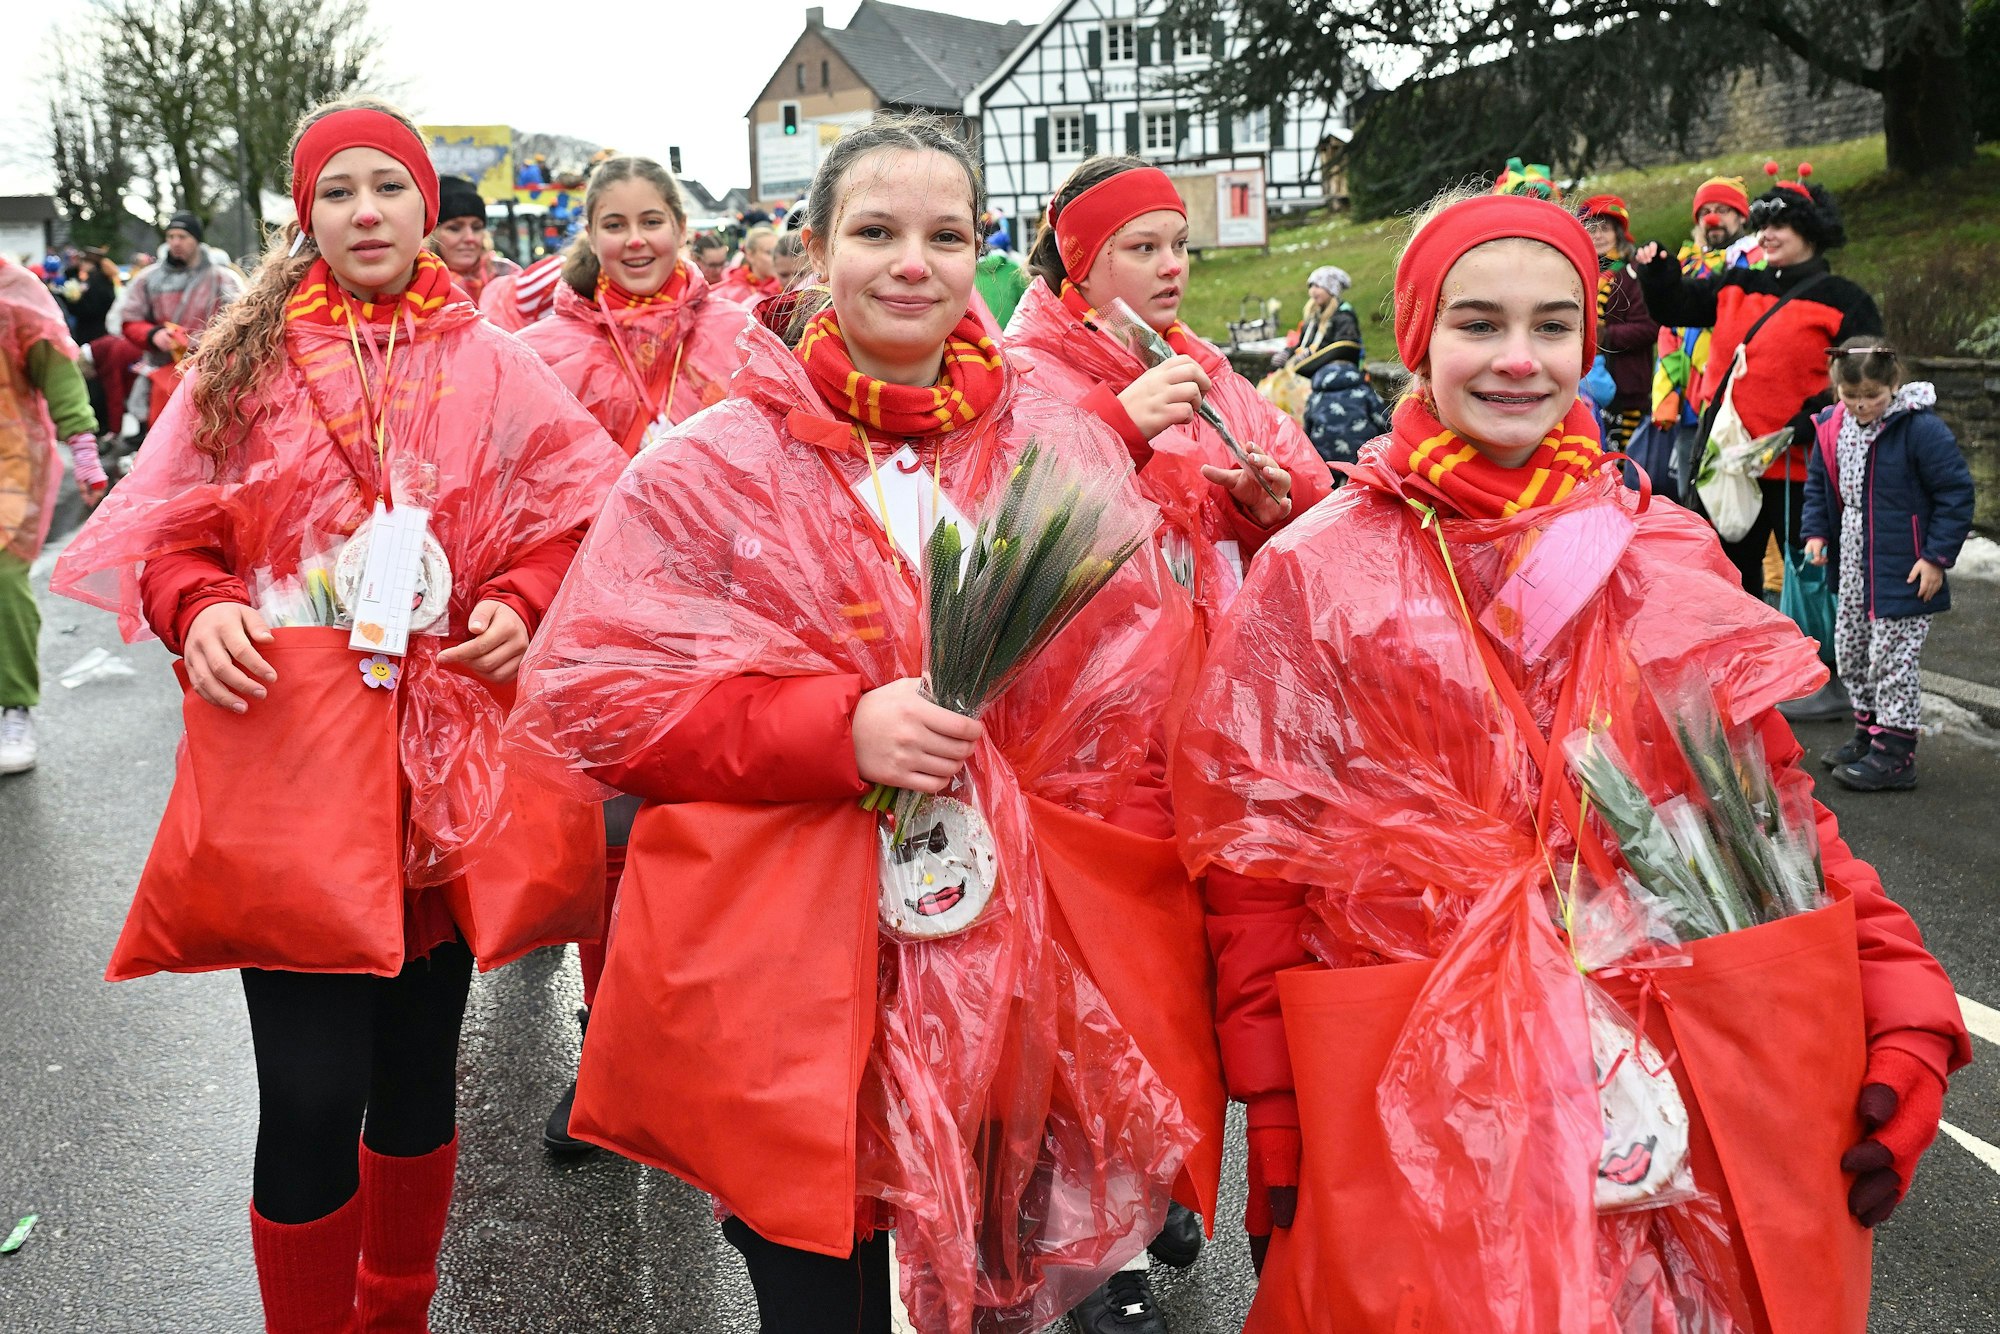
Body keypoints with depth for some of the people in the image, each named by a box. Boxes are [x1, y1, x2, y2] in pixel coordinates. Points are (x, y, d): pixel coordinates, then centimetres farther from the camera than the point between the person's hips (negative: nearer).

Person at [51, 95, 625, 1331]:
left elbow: (577, 519, 10)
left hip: (446, 765, 2)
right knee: (311, 1099, -4)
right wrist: (197, 607, -11)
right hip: (288, 771, -1)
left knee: (420, 1073, 15)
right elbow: (171, 532, 9)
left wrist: (522, 603, -8)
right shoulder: (243, 363, 4)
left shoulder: (495, 368, 5)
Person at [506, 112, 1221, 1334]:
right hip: (788, 984, -1)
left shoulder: (1066, 452, 4)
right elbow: (585, 695, -5)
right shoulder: (711, 468, -2)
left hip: (1019, 973, 2)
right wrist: (835, 729, -16)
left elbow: (1142, 702, 8)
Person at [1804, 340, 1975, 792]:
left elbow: (1956, 492, -13)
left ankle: (1895, 753, 3)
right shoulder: (1833, 428, 2)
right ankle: (1869, 730, 31)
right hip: (1854, 567, 7)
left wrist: (1937, 556, -14)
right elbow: (1818, 482, 18)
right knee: (1850, 651, 15)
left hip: (1904, 572, -7)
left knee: (1892, 657, -4)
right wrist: (1816, 532, 5)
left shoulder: (1921, 428, -16)